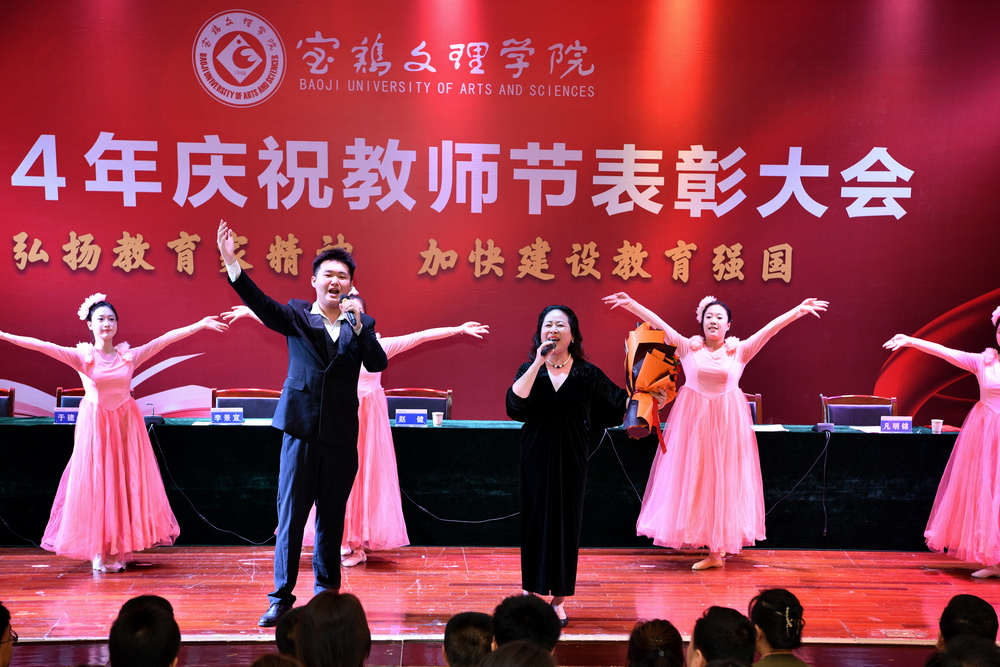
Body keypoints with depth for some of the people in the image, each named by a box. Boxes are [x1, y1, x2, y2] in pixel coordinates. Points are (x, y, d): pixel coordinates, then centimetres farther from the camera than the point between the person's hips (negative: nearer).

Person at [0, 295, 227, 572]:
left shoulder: (130, 355, 1)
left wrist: (199, 325, -5)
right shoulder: (82, 357, -5)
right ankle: (100, 552, 8)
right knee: (96, 484, 0)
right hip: (96, 425, -2)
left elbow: (164, 339, -2)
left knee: (127, 484, 4)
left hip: (126, 425, 2)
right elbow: (43, 346, -15)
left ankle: (121, 548, 14)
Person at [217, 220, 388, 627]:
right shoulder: (297, 316, 4)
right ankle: (281, 599, 6)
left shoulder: (360, 324, 7)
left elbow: (378, 364, -6)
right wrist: (231, 263, -26)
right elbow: (260, 303, -13)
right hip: (301, 430, -1)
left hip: (341, 435, 1)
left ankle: (326, 594, 23)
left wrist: (357, 323, -17)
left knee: (332, 520, 10)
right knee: (289, 518, -1)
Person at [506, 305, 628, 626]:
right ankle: (534, 595, 13)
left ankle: (558, 600, 13)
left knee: (566, 523, 3)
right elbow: (515, 403, -18)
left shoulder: (587, 373, 1)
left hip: (570, 459, 0)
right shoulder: (529, 369, 2)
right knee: (536, 522, 2)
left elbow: (620, 403, 13)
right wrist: (538, 364, -20)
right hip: (536, 458, 0)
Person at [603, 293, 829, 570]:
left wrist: (798, 311, -14)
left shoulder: (740, 350, 2)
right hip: (693, 418, 1)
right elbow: (657, 322, -5)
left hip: (728, 421, 0)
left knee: (724, 478, 2)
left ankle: (718, 549, 9)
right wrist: (631, 304, -12)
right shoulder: (688, 348, 2)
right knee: (694, 477, 3)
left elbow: (771, 327, -5)